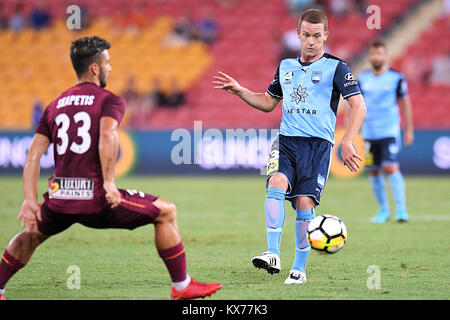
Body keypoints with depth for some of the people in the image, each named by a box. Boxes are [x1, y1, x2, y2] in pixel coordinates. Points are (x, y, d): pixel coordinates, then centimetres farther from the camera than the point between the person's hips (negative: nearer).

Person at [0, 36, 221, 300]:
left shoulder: (55, 106, 17)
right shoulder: (110, 101, 2)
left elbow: (34, 155, 10)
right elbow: (107, 136, -20)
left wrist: (30, 200, 8)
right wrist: (109, 183, -19)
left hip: (59, 199, 5)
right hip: (96, 199, -5)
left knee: (31, 233, 36)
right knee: (166, 212, 10)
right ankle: (181, 286, 10)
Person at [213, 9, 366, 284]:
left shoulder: (335, 68, 1)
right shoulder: (286, 66, 17)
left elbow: (359, 106, -6)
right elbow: (268, 103, 29)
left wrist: (347, 142, -17)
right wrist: (239, 91, 14)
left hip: (318, 143, -3)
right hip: (286, 140, 3)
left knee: (305, 202, -11)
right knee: (276, 183, -25)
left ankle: (299, 268, 4)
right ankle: (273, 255, -29)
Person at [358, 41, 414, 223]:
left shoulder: (396, 78, -1)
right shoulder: (362, 79, 7)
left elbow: (406, 103, 4)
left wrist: (409, 130, 2)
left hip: (390, 131, -4)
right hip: (369, 132, 4)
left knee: (391, 168, -16)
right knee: (374, 172, 5)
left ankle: (401, 209, -12)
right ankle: (383, 210, 18)